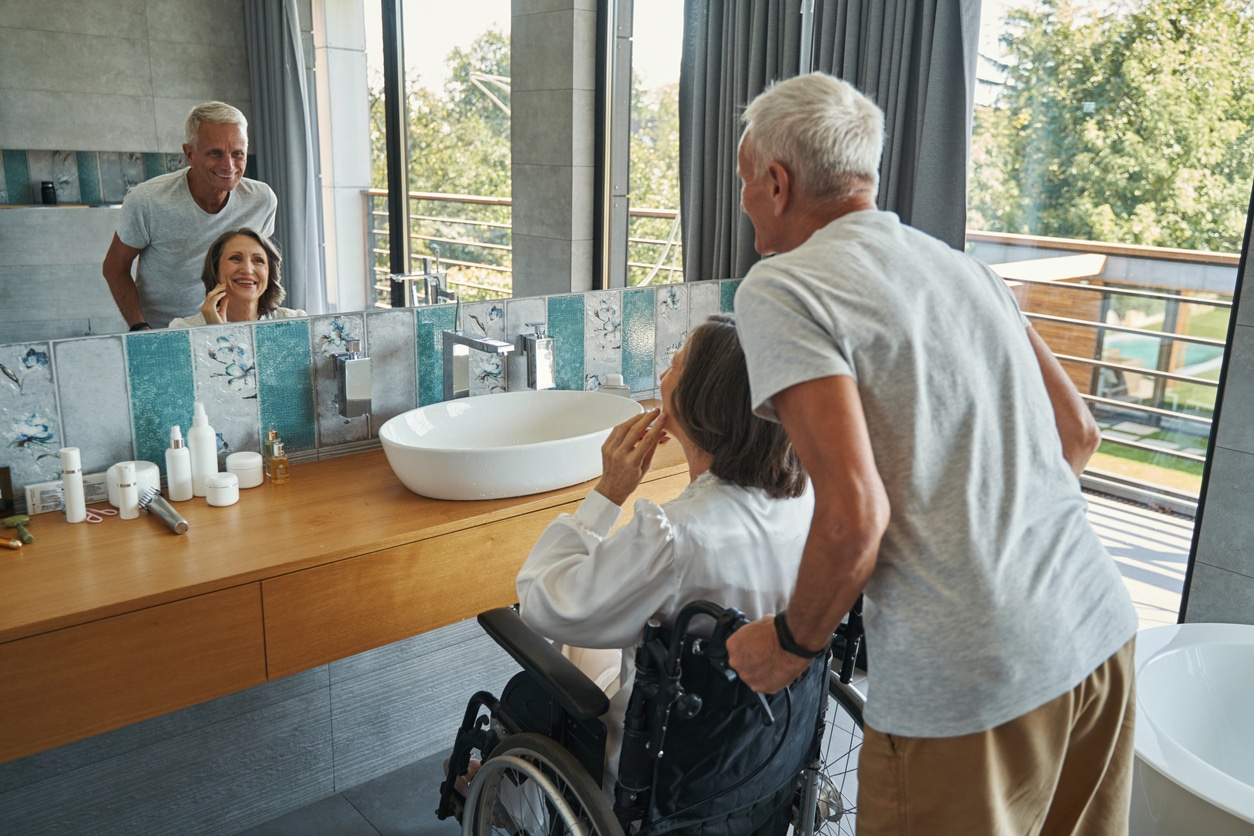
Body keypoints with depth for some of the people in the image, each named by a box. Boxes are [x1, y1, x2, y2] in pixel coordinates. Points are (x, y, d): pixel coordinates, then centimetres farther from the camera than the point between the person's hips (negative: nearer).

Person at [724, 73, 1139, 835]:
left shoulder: (780, 290, -10)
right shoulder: (964, 266, 12)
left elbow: (855, 513, -19)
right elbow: (1080, 433, 15)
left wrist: (792, 642, -3)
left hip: (972, 679, -7)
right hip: (1101, 629, 8)